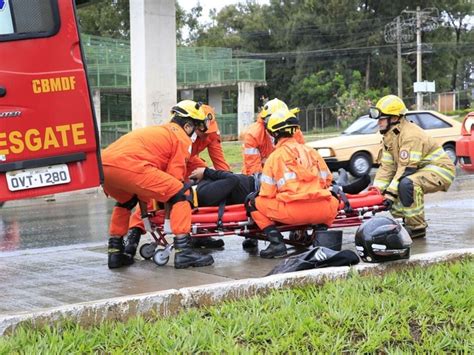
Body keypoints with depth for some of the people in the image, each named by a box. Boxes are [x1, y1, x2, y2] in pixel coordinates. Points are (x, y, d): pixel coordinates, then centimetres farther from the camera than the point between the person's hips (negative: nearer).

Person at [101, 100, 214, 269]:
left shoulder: (156, 130, 38)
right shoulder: (182, 139, 14)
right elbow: (175, 177, 6)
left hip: (102, 164, 8)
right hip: (129, 166, -8)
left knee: (126, 201, 36)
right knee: (180, 195, 2)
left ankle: (115, 252, 31)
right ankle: (183, 252, -5)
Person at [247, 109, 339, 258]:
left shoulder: (274, 157, 4)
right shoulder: (311, 152, 16)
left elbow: (267, 193, 1)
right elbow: (328, 180, 21)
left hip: (292, 212, -4)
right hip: (322, 212, 4)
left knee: (254, 204, 16)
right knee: (334, 200, 38)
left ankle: (276, 242, -1)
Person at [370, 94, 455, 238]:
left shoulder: (411, 136, -26)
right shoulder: (390, 136, 5)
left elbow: (406, 169, -30)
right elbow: (387, 166, 1)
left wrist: (390, 193, -31)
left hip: (441, 170, -10)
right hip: (422, 170, 10)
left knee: (406, 184, -35)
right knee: (389, 185, 8)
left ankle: (417, 227, -22)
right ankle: (405, 221, 11)